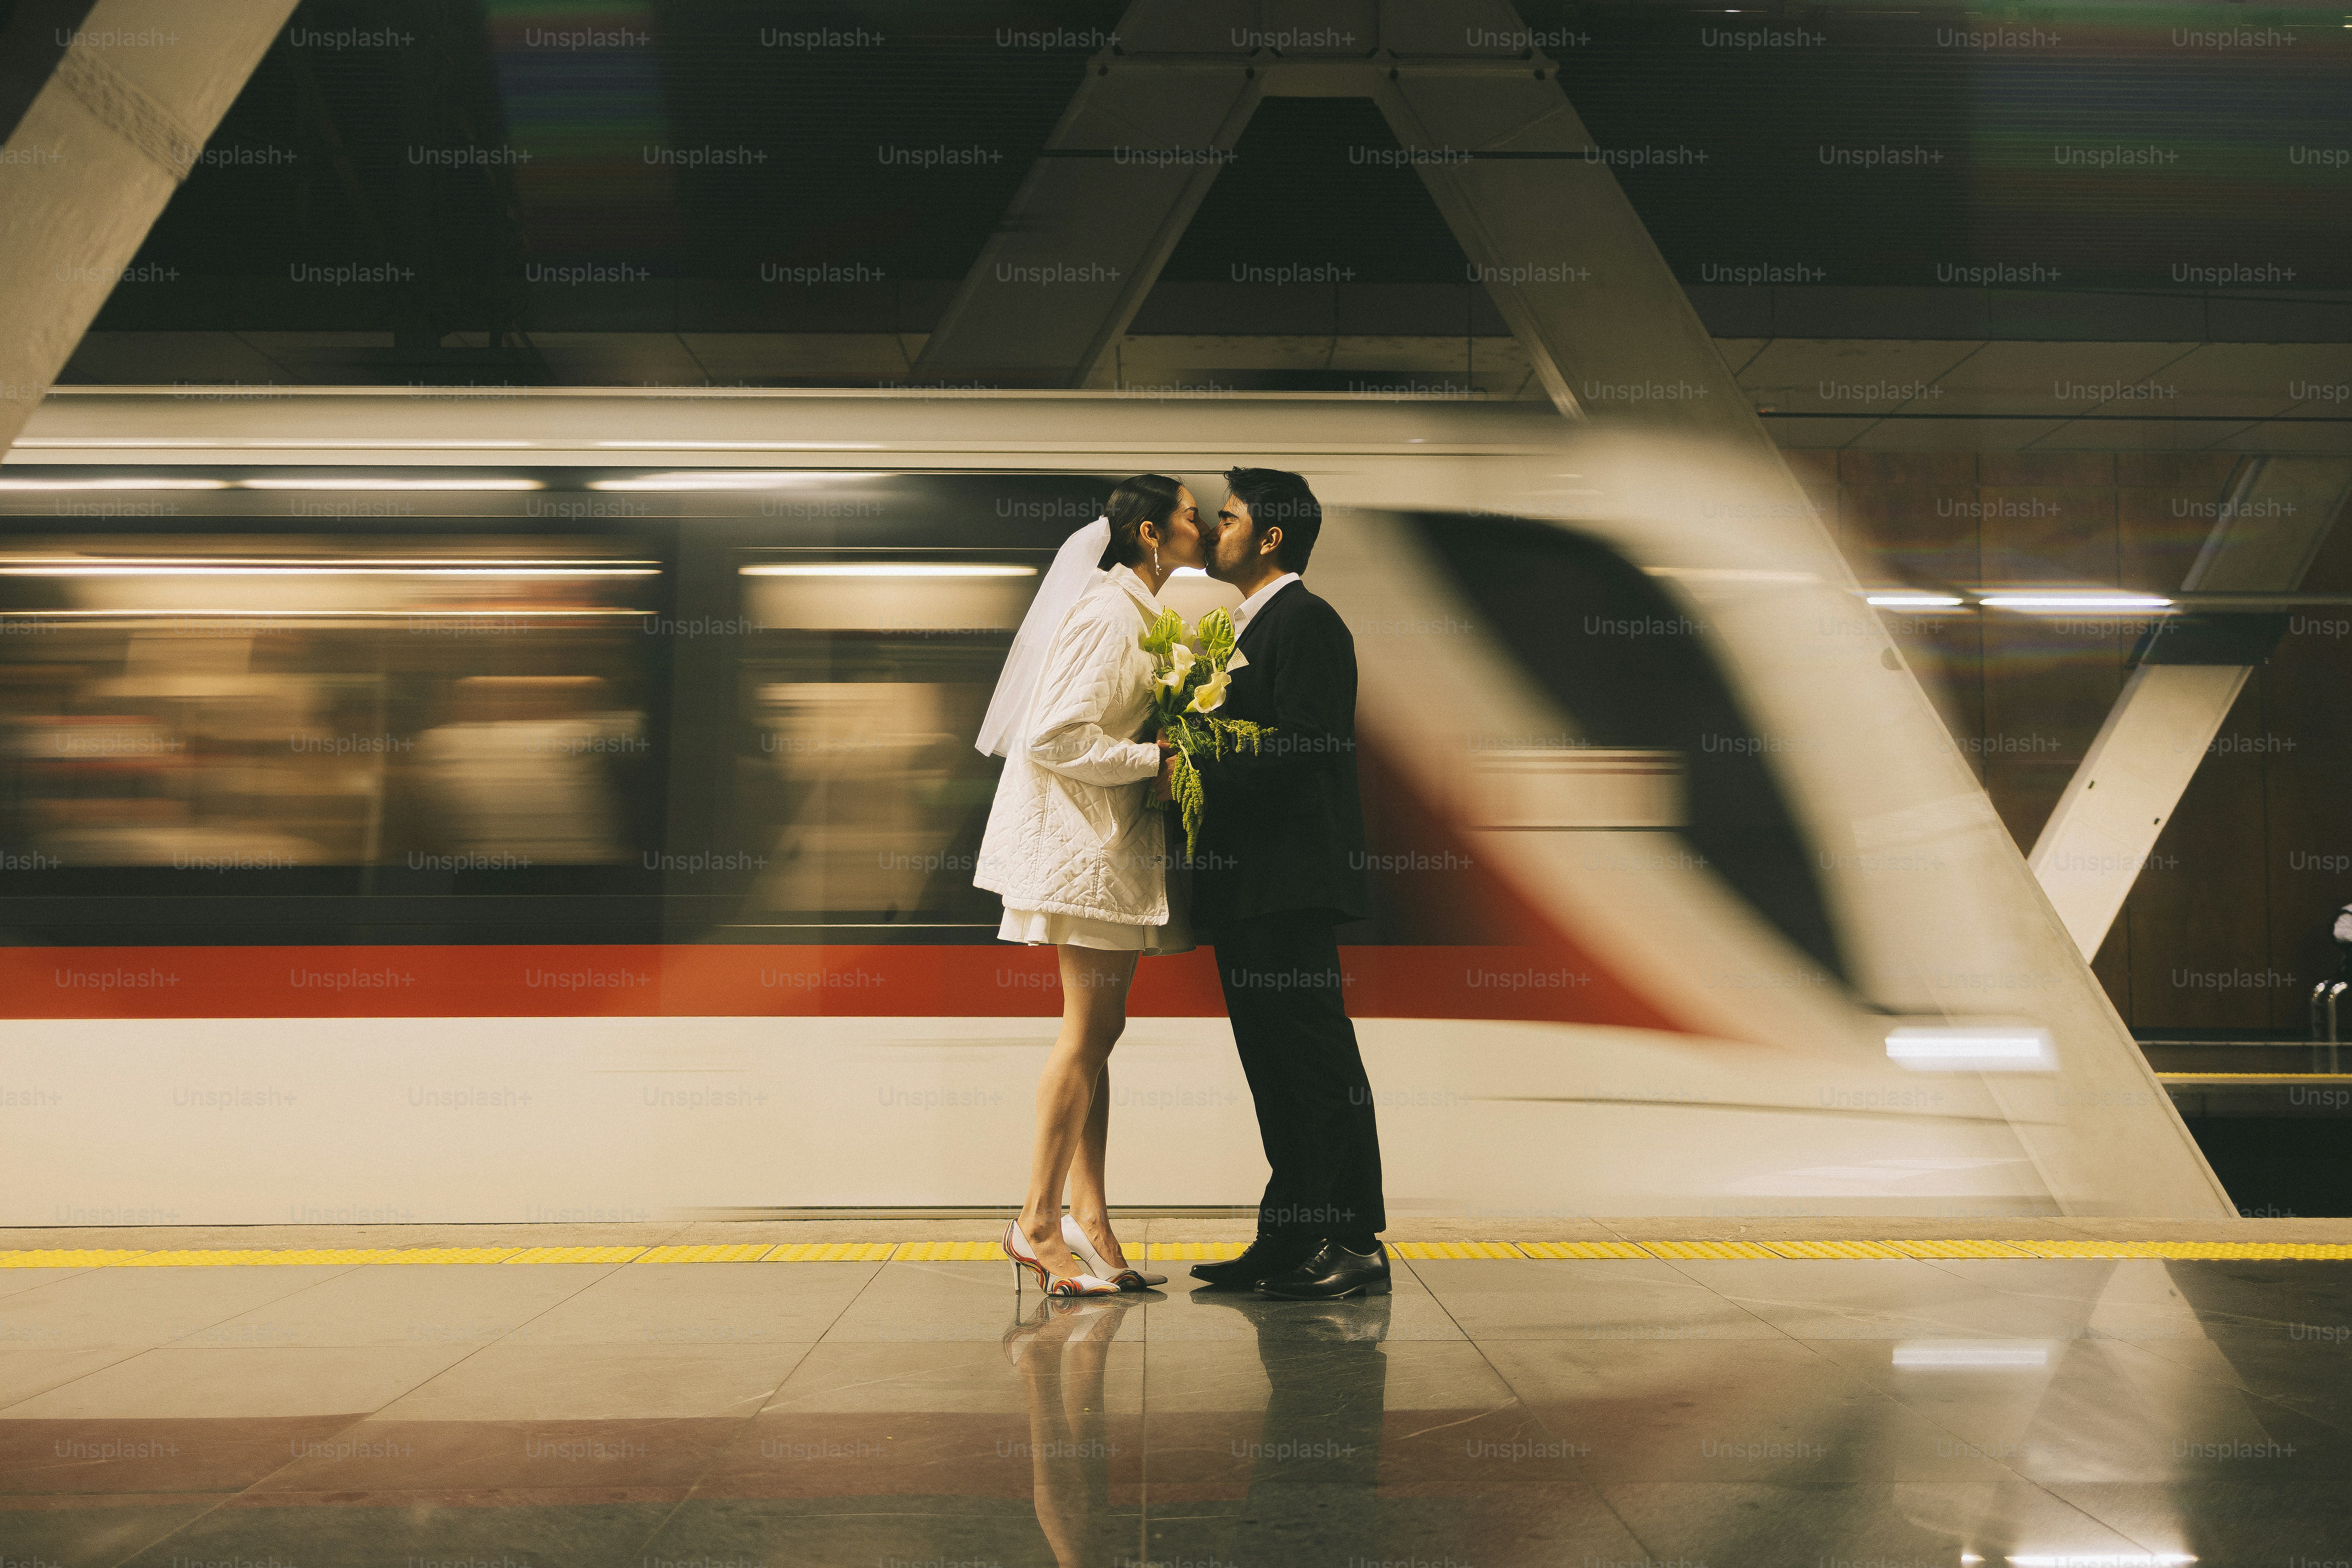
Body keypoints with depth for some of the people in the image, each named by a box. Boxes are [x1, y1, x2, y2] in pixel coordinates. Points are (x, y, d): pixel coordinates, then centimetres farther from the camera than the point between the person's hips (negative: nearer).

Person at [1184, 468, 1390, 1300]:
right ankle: (1292, 1240, 19)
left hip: (1290, 878, -10)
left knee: (1316, 1058, -6)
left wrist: (1199, 769, -17)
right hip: (1246, 879, 10)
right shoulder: (1249, 627, 21)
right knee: (1275, 1060, 12)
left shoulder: (1306, 622, -9)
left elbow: (1300, 749, -19)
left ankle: (1355, 1245, 0)